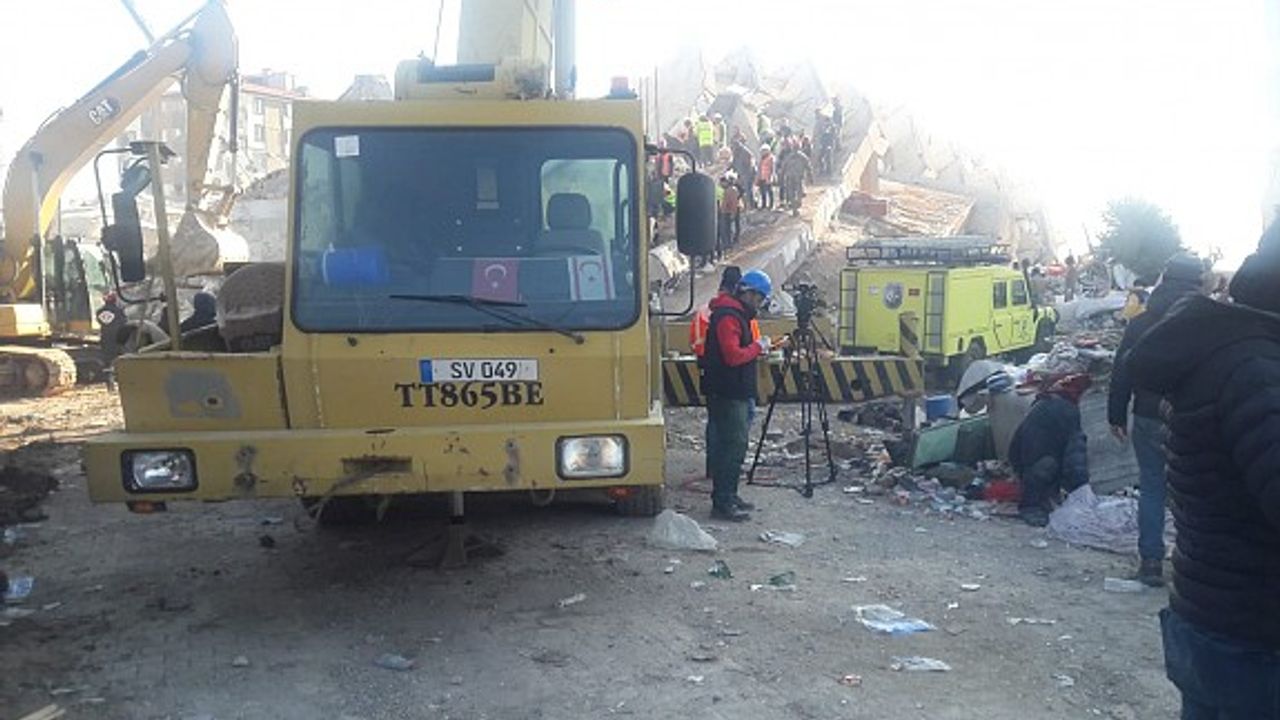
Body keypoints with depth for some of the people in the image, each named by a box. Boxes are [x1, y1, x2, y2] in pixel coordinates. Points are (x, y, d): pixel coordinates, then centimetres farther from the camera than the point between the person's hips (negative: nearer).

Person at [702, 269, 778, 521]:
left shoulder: (738, 314, 17)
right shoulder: (727, 316, -16)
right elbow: (733, 356, -25)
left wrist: (758, 349, 10)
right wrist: (758, 346, -12)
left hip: (736, 393, 11)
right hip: (726, 394, -11)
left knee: (735, 445, 15)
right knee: (732, 446, -10)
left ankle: (729, 495, 23)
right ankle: (721, 503, -6)